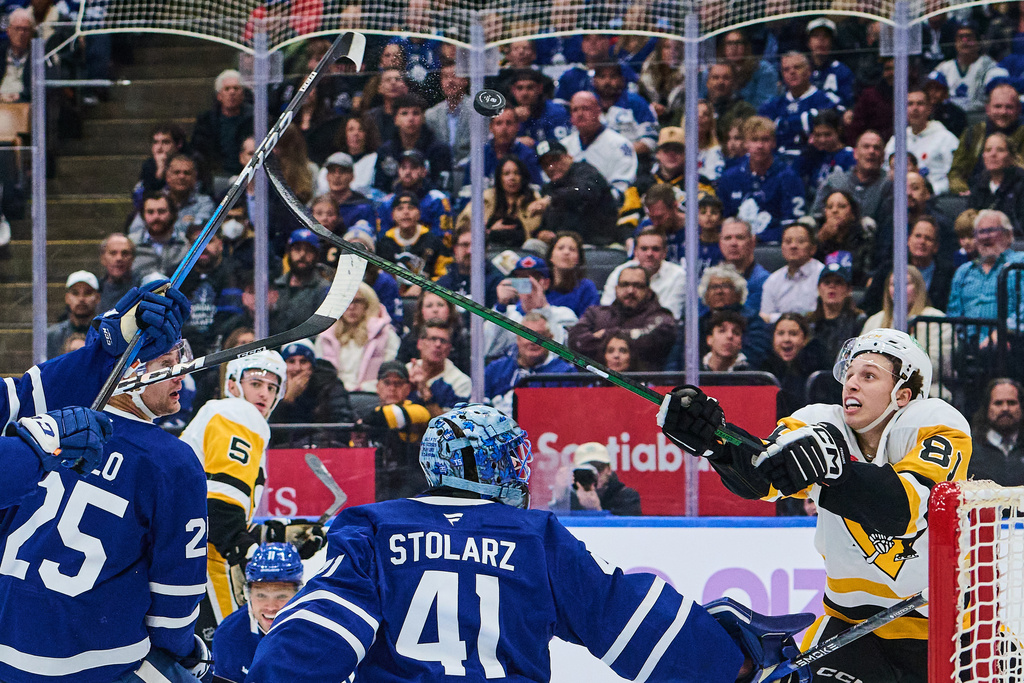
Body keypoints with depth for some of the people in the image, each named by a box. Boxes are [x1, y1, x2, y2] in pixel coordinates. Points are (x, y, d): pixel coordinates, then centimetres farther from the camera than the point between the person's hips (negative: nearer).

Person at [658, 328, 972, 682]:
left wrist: (831, 467, -47)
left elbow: (906, 509, -33)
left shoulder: (938, 425, -15)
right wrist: (714, 440, -44)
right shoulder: (823, 424, -5)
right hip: (853, 619, 2)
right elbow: (758, 478, -23)